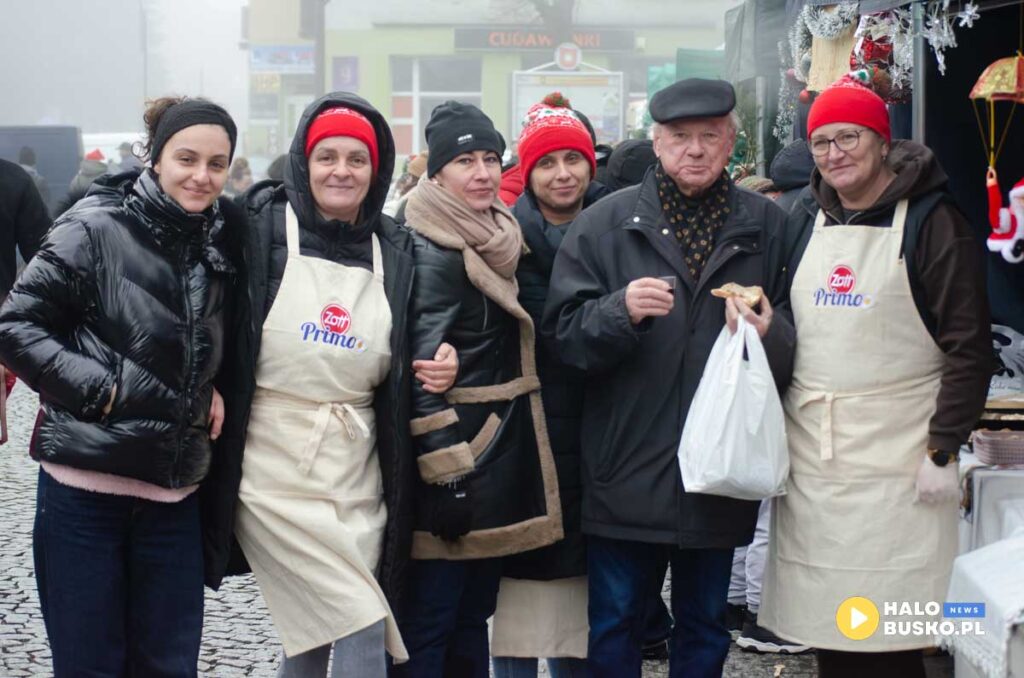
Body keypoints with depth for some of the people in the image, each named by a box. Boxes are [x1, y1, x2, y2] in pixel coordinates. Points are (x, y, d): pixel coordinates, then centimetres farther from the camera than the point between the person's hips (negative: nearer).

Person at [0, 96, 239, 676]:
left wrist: (215, 388, 3)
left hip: (175, 493, 5)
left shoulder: (222, 241, 7)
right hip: (85, 486, -4)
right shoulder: (96, 228, -8)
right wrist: (99, 390, -14)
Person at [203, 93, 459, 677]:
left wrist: (441, 364, -2)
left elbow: (398, 369, 17)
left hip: (356, 475, 4)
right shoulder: (263, 228, -4)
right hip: (277, 474, -4)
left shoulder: (396, 251, 8)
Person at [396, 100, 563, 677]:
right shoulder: (432, 250, -13)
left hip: (502, 451, 9)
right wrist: (444, 474, -23)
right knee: (429, 623, -2)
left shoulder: (498, 242, 12)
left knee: (473, 615, 16)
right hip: (455, 454, -9)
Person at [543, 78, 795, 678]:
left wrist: (770, 334, -15)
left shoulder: (767, 226, 5)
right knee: (614, 628, 9)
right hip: (626, 472, -1)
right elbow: (564, 331, -4)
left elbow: (799, 344, 7)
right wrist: (621, 310, -22)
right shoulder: (604, 224, 1)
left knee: (705, 628, 16)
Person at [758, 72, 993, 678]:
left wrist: (943, 450, -11)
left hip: (897, 462, -5)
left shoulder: (930, 220, -4)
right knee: (824, 621, 8)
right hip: (810, 457, 5)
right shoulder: (806, 219, 12)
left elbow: (969, 346, -7)